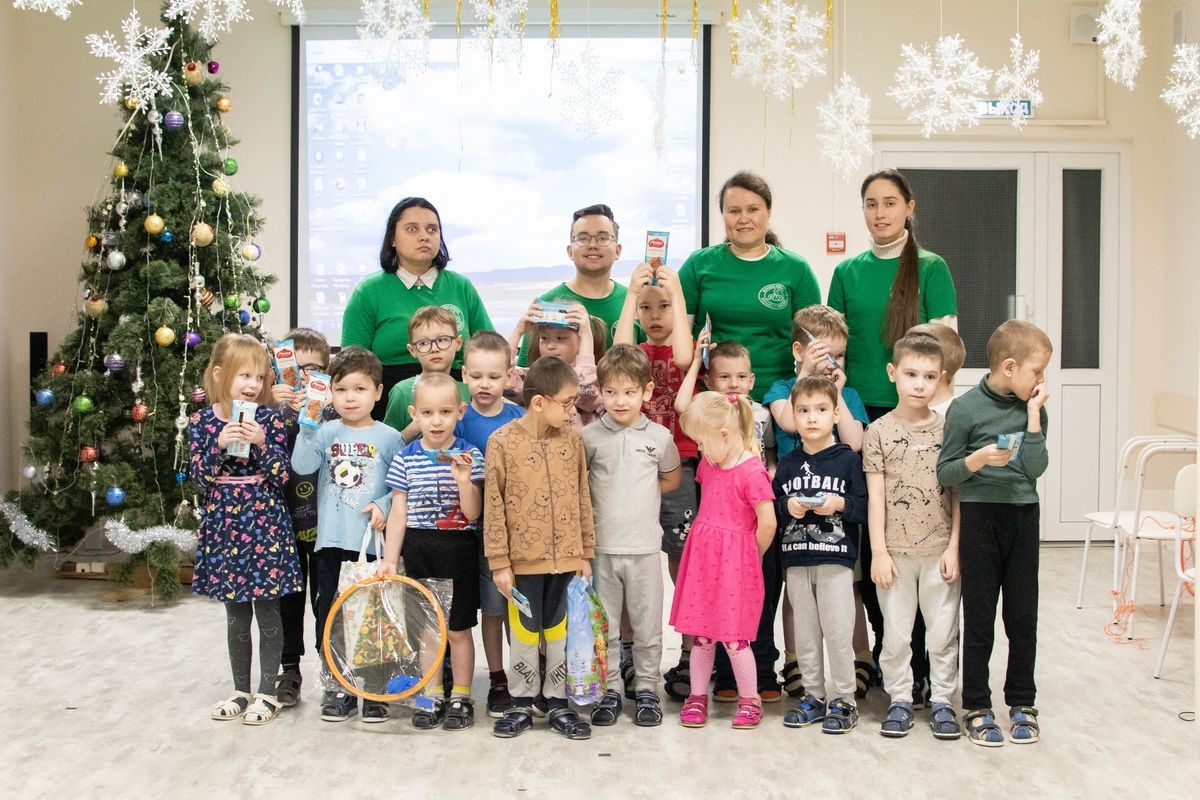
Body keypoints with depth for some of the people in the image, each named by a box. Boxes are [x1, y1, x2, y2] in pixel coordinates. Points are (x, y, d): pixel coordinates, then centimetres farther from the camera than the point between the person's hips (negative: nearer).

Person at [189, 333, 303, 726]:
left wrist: (261, 444, -22)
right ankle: (240, 691, 25)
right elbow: (198, 475, -5)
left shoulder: (269, 419, -4)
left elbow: (282, 475, -8)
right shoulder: (202, 421, 1)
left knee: (268, 613, 3)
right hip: (224, 525, 2)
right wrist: (219, 445, -19)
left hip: (265, 524, -2)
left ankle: (267, 694, 14)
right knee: (236, 616, 13)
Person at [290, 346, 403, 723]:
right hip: (332, 541, 2)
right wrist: (309, 424, -20)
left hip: (373, 543, -2)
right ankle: (337, 688, 22)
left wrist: (385, 506, -16)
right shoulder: (324, 433, 4)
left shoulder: (390, 438, 0)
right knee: (330, 615, 9)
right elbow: (302, 465, -12)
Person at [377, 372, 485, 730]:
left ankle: (460, 698, 21)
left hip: (459, 550, -2)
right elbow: (399, 513, 2)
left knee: (458, 629, 6)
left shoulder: (470, 456, -6)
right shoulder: (405, 460, -1)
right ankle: (431, 697, 23)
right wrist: (390, 558, 0)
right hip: (419, 550, 2)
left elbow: (472, 513, -8)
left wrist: (463, 479, -24)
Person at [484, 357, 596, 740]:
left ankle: (559, 703, 24)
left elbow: (583, 499, 7)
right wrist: (499, 561, -8)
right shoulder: (502, 441, -9)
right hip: (524, 559, -3)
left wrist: (586, 553, 7)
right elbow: (493, 506, -7)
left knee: (560, 630, 12)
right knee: (524, 631, 11)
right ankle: (522, 704, 24)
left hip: (566, 557, 3)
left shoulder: (572, 440, 1)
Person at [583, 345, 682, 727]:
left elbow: (671, 479, 15)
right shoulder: (590, 437, -2)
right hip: (602, 547, 0)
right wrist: (601, 496, -2)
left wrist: (641, 493, 4)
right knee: (603, 626, 9)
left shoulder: (660, 437, 0)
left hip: (645, 547, 0)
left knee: (647, 626, 8)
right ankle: (608, 691, 21)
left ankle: (647, 689, 22)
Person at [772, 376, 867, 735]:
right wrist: (788, 507, -11)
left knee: (838, 634, -1)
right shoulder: (787, 464, 7)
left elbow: (865, 508, -5)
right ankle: (813, 696, 22)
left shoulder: (848, 459, -2)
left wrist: (839, 504, -21)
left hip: (836, 560, -4)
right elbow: (771, 509, 9)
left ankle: (844, 701, 11)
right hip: (796, 560, 4)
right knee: (804, 634, 10)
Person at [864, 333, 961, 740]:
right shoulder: (879, 431, -1)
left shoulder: (949, 429, 2)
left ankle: (941, 701, 21)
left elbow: (958, 493, 3)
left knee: (942, 632, 8)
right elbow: (875, 496, -3)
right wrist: (879, 552, -6)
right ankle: (900, 700, 20)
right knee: (896, 632, 7)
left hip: (940, 550, 1)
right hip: (896, 550, -1)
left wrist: (954, 546, -3)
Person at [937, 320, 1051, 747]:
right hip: (980, 516, -3)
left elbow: (1035, 469, -8)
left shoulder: (1032, 409, 3)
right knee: (979, 617, 4)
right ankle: (976, 707, 14)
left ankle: (1021, 703, 22)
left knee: (1023, 616, 9)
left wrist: (1033, 413, -10)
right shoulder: (965, 408, -8)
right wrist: (978, 459, -23)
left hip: (1023, 516, 4)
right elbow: (945, 473, -5)